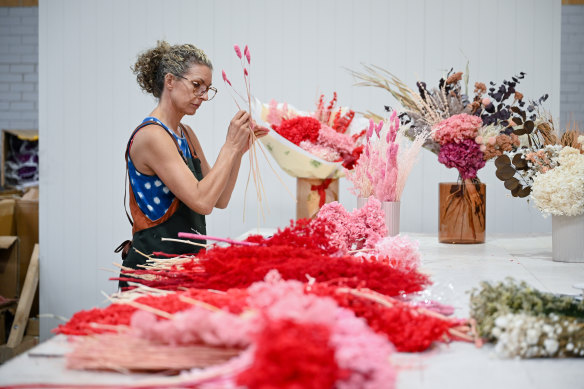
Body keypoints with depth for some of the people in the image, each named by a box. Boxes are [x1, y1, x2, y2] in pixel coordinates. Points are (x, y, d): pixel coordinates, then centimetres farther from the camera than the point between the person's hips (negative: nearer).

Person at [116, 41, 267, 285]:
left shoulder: (186, 135, 13)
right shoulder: (151, 135, -14)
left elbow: (219, 200, 12)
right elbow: (202, 201, -22)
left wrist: (239, 150, 2)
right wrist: (229, 146, -15)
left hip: (183, 264, 8)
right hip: (153, 265, -8)